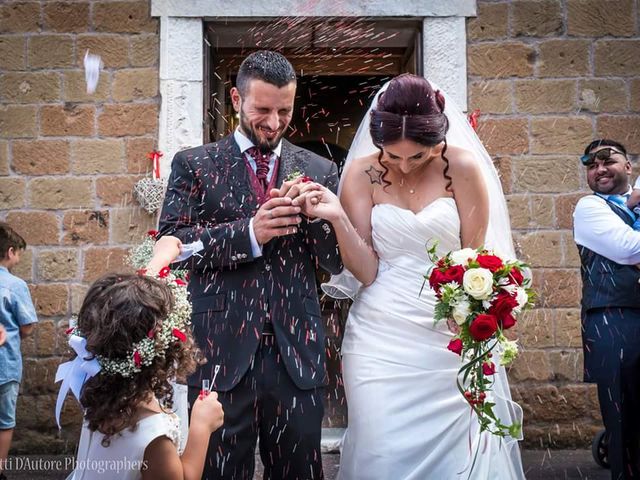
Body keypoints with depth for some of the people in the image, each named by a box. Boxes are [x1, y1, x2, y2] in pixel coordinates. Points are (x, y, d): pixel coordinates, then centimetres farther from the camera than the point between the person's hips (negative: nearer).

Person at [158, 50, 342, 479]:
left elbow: (336, 262, 8)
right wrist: (249, 232, -18)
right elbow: (170, 244, -6)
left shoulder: (319, 170, 11)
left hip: (297, 354, 2)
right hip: (222, 353, -2)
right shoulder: (194, 165, 5)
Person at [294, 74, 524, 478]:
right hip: (382, 340, 0)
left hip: (451, 336, 0)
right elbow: (366, 271, -5)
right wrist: (338, 217, -18)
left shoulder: (462, 167, -3)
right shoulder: (362, 173, 0)